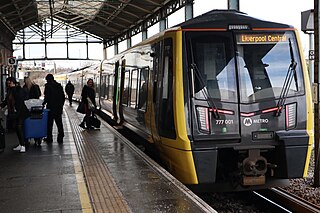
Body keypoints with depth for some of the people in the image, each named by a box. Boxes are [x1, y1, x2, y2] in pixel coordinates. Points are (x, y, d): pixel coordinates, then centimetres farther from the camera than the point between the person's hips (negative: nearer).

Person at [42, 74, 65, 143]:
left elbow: (47, 97, -16)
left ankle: (49, 138, 10)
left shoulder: (48, 86, -10)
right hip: (59, 108, 5)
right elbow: (63, 96, 11)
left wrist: (44, 103, -1)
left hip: (51, 107, -5)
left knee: (49, 123, 5)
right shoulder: (59, 86, 8)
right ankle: (60, 138, 9)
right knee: (59, 123, 9)